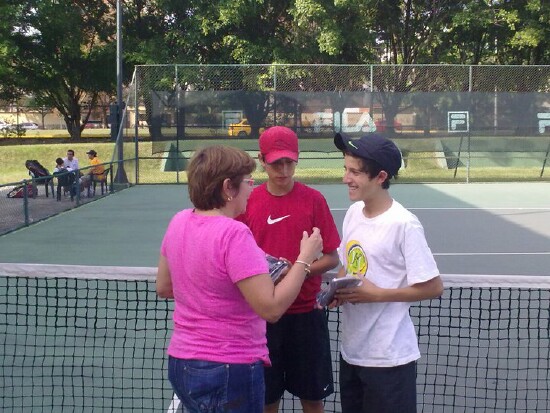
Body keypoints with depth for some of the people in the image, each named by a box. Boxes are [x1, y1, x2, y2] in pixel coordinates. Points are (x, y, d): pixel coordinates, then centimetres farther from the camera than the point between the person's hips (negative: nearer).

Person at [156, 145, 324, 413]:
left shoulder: (179, 221, 0)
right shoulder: (233, 234, -24)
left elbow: (163, 288, 13)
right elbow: (271, 308, -24)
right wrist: (305, 259, -14)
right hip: (228, 372, -8)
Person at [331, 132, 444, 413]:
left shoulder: (404, 225, -19)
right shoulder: (353, 212, 4)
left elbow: (433, 287, -17)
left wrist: (378, 294, -19)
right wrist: (338, 291, -4)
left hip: (389, 358, -7)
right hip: (351, 350, 7)